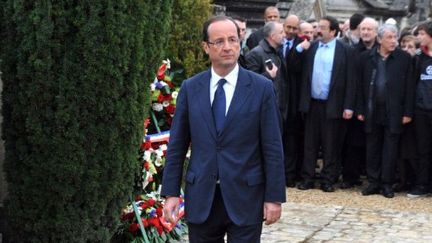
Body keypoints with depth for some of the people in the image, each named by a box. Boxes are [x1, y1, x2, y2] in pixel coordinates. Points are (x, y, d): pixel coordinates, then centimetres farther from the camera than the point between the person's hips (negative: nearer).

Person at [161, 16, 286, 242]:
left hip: (246, 197, -2)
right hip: (201, 198, 2)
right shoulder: (190, 88, 4)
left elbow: (272, 147, -4)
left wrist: (274, 197, -6)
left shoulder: (262, 87, -3)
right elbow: (176, 145, 5)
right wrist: (171, 193, 1)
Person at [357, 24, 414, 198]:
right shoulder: (366, 57, 3)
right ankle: (373, 182, 16)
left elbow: (409, 87, 0)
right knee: (372, 148, 7)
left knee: (390, 149, 3)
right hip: (372, 111, 2)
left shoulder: (404, 58, -1)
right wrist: (360, 110, 1)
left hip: (394, 112, -1)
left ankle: (387, 184, 11)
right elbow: (361, 85, 5)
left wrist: (407, 112, -4)